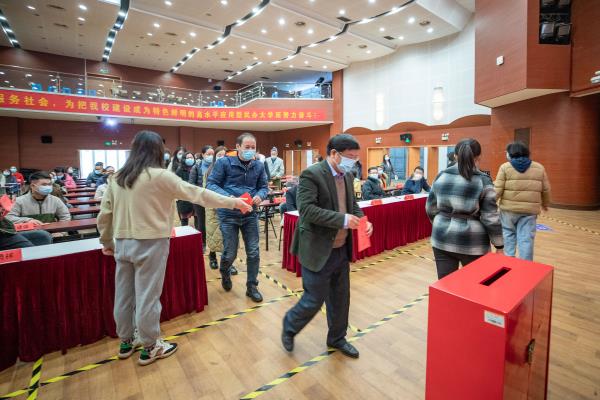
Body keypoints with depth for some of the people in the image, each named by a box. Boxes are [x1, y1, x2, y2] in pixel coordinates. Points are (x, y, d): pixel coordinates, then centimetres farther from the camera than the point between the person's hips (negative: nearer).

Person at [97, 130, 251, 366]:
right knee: (147, 296, 6)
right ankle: (150, 348, 22)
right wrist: (233, 202, -7)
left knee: (124, 294, 17)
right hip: (149, 244, -6)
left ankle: (126, 342, 36)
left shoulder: (116, 178, 6)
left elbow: (104, 215, 9)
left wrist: (107, 242, 24)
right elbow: (196, 194, -13)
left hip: (123, 244, 7)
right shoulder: (160, 176, -12)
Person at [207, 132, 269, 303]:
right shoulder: (224, 163, -10)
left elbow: (264, 187, 8)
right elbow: (211, 184, -11)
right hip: (229, 215, -3)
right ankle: (225, 274, 42)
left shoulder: (259, 166, 1)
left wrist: (260, 196, -16)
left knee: (253, 252, 5)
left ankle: (252, 287, 24)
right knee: (230, 253, 7)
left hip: (251, 214, 3)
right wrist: (229, 198, -26)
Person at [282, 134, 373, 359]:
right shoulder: (311, 174, -17)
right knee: (314, 300, 5)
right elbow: (307, 209, -25)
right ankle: (289, 326, 35)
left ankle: (337, 338, 41)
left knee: (341, 298, 19)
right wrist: (343, 220, -29)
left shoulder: (347, 176, 8)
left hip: (341, 250, 8)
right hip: (318, 251, -7)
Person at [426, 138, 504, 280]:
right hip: (472, 242, -2)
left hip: (442, 239, 3)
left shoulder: (441, 176, 1)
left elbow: (431, 209, 7)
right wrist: (499, 246, 2)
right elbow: (491, 218, -9)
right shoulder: (483, 181, -8)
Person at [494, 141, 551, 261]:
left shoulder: (505, 167, -2)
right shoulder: (539, 168, 9)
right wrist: (545, 204, 28)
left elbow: (498, 189, -9)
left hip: (509, 208, -2)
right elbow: (546, 190, 13)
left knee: (508, 233, 12)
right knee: (526, 239, 4)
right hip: (530, 210, 2)